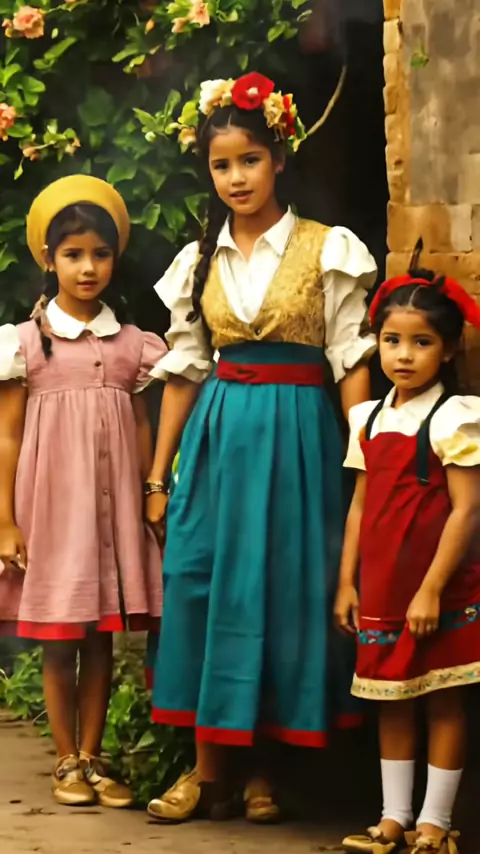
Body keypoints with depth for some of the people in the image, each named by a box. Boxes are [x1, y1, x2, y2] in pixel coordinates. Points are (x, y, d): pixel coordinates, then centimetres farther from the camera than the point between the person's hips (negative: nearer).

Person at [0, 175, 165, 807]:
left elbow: (141, 430, 9)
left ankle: (92, 758, 15)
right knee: (58, 641, 3)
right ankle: (67, 763, 14)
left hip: (112, 503, 2)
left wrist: (151, 506, 6)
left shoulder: (131, 343, 6)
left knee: (101, 637, 6)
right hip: (52, 504, -2)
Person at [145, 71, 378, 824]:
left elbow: (352, 362, -4)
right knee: (205, 584, 0)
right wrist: (158, 478, 8)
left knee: (286, 590, 0)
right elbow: (183, 371, 10)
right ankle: (208, 771, 8)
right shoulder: (200, 260, 8)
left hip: (295, 434, -3)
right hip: (216, 435, 3)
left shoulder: (326, 250, -2)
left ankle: (265, 770, 11)